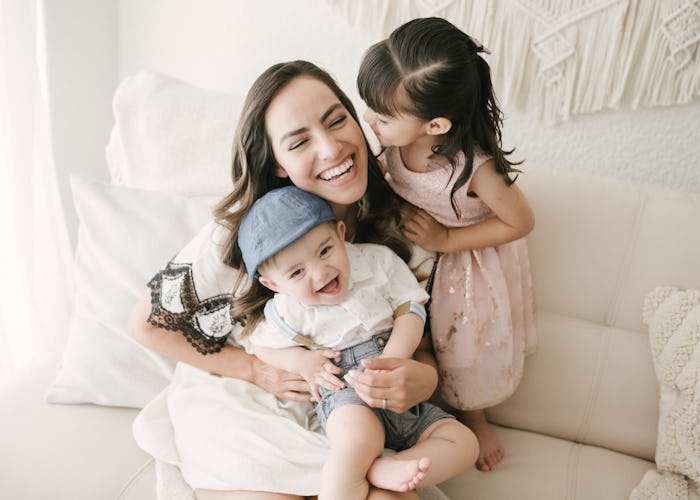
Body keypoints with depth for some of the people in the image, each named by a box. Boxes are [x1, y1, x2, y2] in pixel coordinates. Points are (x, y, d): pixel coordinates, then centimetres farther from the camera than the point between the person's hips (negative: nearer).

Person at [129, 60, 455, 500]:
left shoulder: (393, 220, -10)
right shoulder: (242, 231, -21)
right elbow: (149, 322, -9)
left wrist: (424, 377, -23)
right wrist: (259, 371, -14)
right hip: (236, 402, -2)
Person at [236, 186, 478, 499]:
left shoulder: (378, 261, -5)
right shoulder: (286, 311, -6)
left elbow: (411, 311, -4)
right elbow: (261, 345, 11)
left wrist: (389, 363, -21)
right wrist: (301, 361, -10)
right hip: (344, 394, -4)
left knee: (464, 444, -7)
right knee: (356, 444, -37)